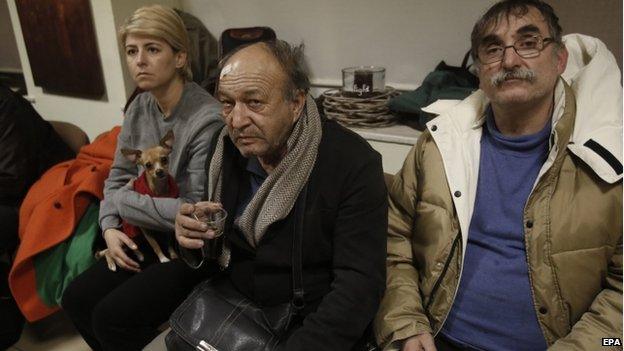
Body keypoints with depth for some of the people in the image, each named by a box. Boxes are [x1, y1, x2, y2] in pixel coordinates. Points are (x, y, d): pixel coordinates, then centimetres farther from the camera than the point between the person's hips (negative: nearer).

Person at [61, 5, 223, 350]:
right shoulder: (139, 108, 1)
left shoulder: (208, 119, -24)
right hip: (150, 236, 7)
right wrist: (110, 227, -6)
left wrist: (124, 201, -13)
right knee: (76, 299, 1)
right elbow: (117, 178, 11)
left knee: (112, 316, -15)